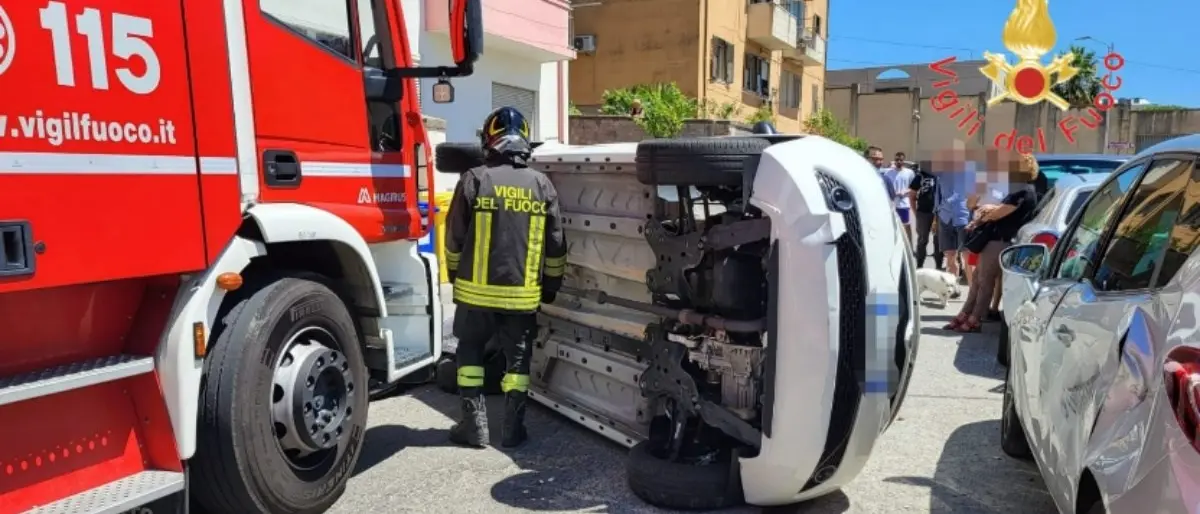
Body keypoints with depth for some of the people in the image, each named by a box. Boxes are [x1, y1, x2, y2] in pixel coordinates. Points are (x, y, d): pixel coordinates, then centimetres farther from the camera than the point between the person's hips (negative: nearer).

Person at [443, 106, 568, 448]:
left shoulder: (474, 179, -6)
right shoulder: (542, 185, 1)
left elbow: (455, 237, 0)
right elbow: (555, 246, 4)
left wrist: (456, 276, 16)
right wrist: (550, 288, 16)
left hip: (477, 289, -1)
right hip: (523, 293, 2)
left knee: (470, 352, 15)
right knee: (518, 358, 13)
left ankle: (475, 426, 15)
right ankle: (513, 429, 15)